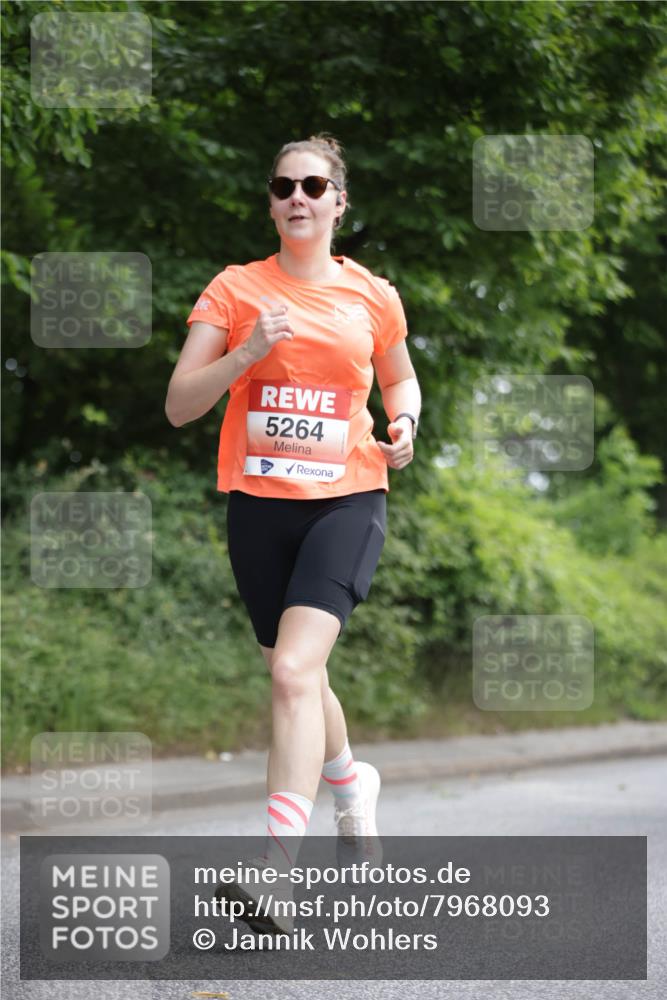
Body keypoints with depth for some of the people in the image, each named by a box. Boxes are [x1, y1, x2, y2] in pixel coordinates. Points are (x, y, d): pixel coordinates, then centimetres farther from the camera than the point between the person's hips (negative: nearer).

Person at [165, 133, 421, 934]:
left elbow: (400, 378, 22)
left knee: (293, 669, -22)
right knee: (297, 676, 15)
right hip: (258, 504, 2)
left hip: (347, 499, -2)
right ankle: (351, 785, 47)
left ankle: (275, 867, -29)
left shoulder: (373, 296, 4)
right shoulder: (235, 289, 2)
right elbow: (178, 405, -3)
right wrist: (246, 353, -18)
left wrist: (404, 422, 0)